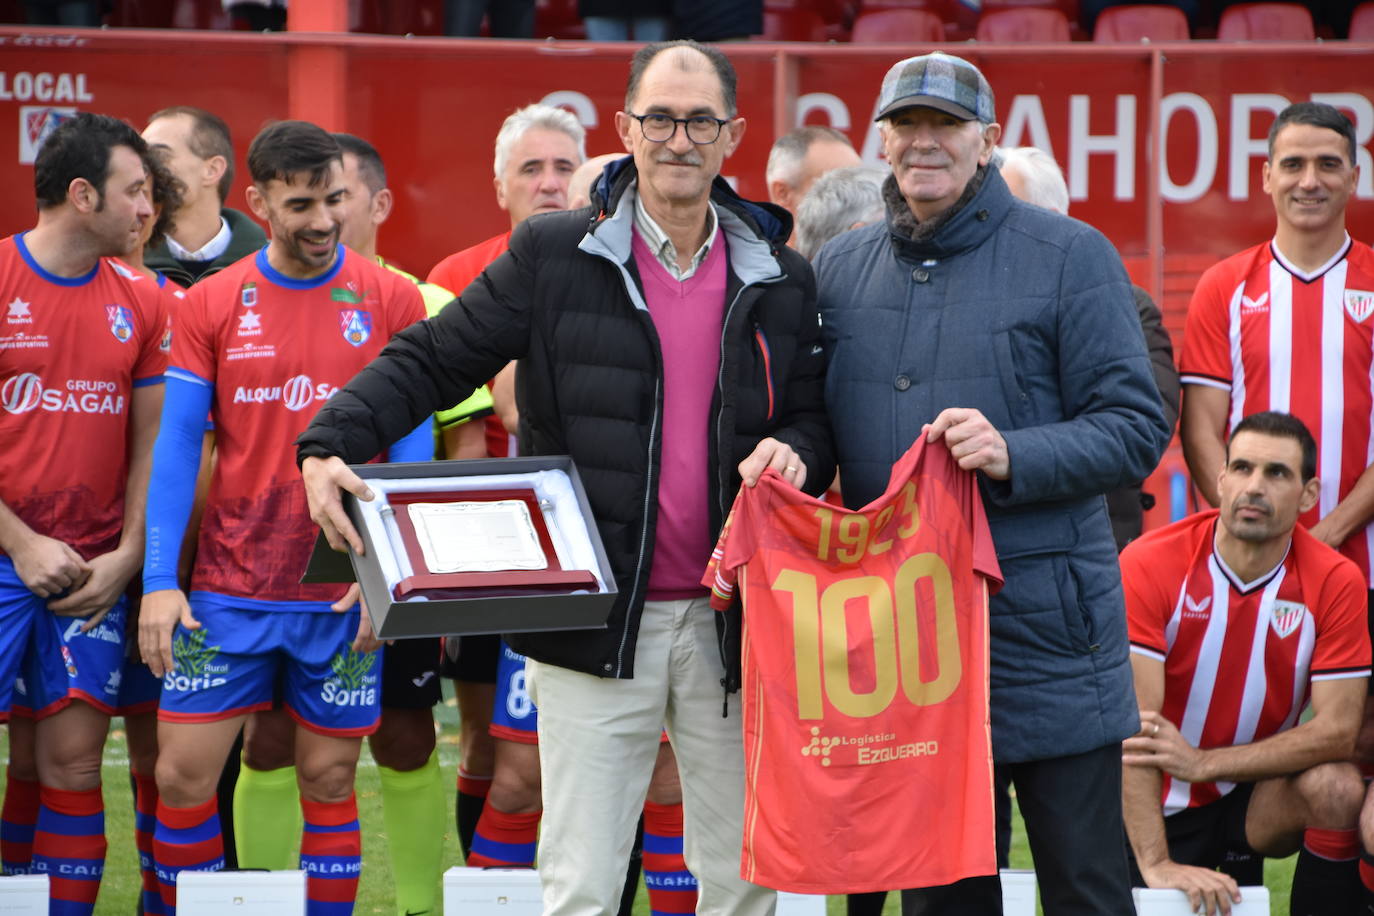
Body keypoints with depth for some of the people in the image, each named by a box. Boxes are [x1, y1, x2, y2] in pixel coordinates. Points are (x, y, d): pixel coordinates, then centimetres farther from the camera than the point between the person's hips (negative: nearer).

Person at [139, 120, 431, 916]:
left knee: (330, 781, 5)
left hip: (344, 594, -1)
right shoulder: (210, 305, 3)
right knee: (183, 772, -1)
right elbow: (177, 446, 3)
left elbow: (413, 447, 1)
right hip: (228, 588, 1)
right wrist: (160, 580, -5)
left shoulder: (392, 300, 1)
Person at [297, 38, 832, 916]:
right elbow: (431, 361, -1)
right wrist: (331, 443, -16)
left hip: (733, 628, 3)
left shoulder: (781, 280, 8)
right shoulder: (553, 256, 0)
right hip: (596, 625, -2)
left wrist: (793, 450, -9)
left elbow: (817, 416, 15)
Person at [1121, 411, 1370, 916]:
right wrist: (1157, 864, -32)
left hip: (1257, 797, 1)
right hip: (1157, 809, -1)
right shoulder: (1149, 565, -16)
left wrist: (1202, 763, -27)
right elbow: (1134, 724, -23)